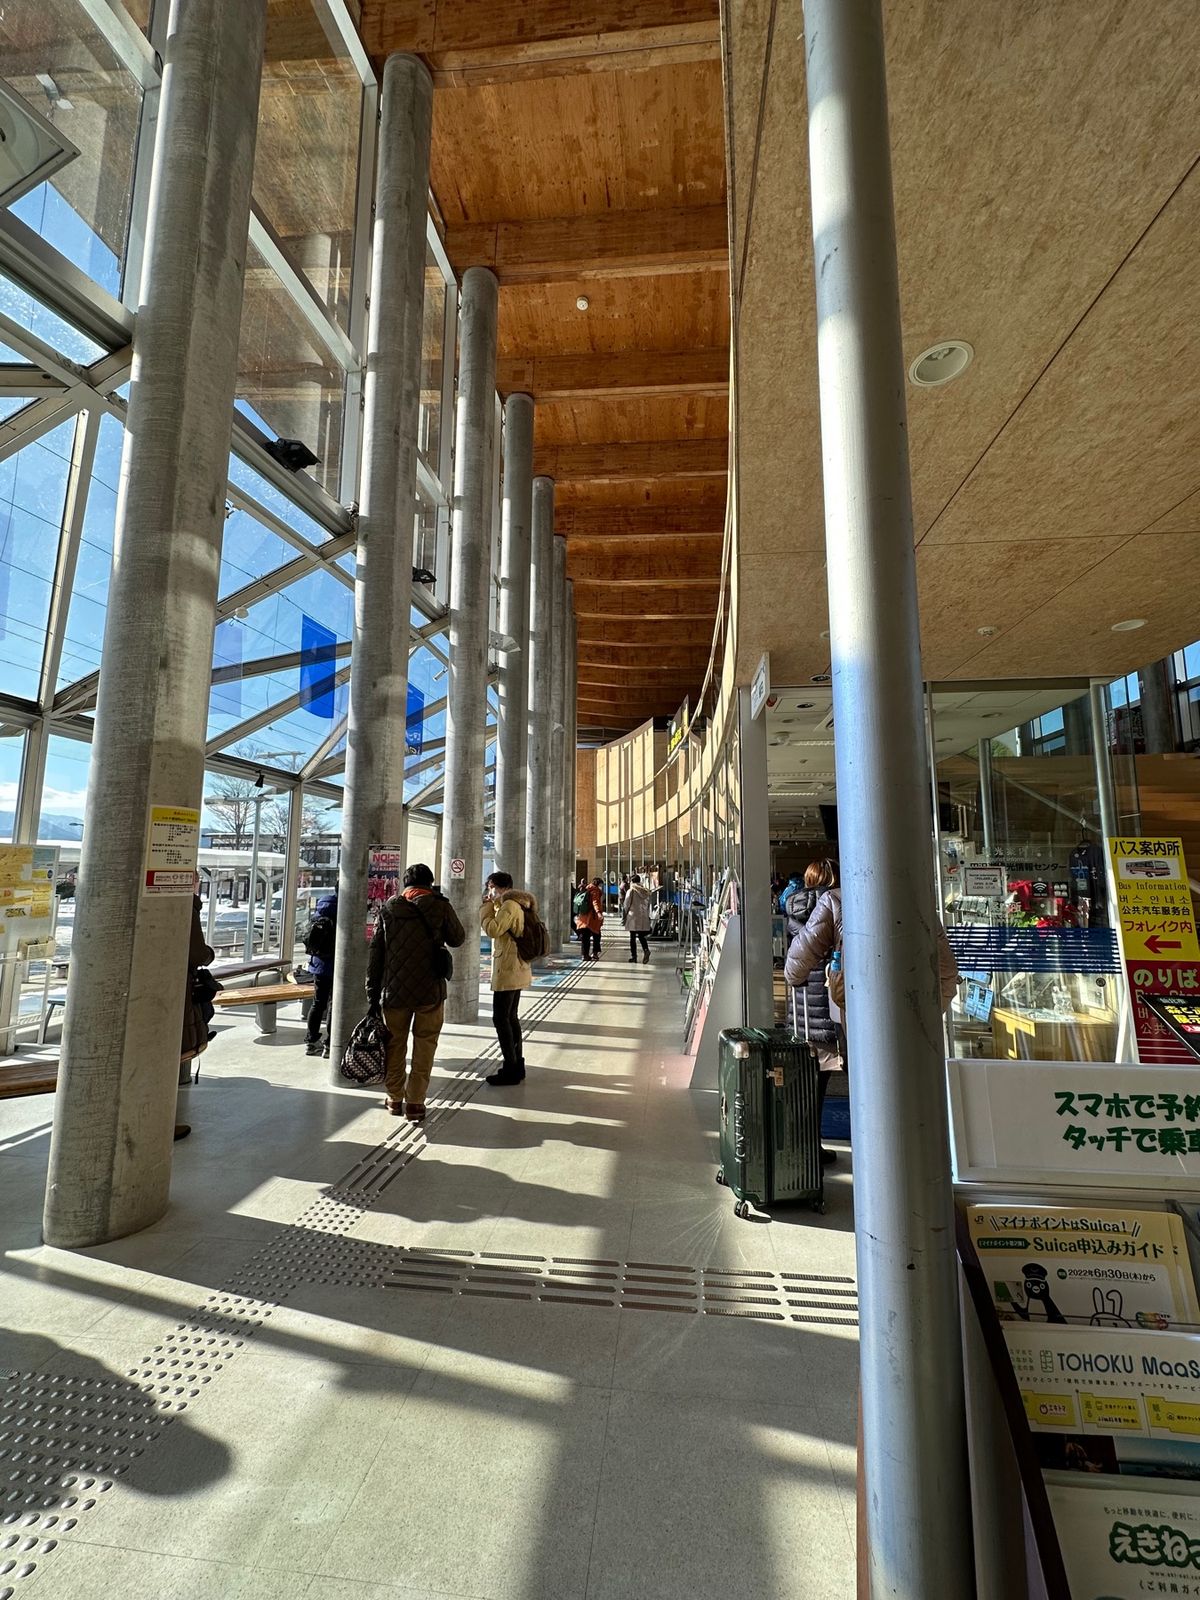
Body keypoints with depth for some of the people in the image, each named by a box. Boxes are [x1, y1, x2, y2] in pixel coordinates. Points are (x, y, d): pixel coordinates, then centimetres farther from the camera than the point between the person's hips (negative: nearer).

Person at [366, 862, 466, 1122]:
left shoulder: (389, 908, 3)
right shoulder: (440, 907, -6)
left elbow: (375, 953, 4)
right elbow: (457, 939, 8)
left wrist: (373, 993, 9)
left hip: (394, 991, 3)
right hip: (430, 992, -2)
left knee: (394, 1045, 16)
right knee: (424, 1047, 9)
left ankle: (395, 1098, 27)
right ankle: (415, 1103, 10)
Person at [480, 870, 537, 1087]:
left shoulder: (509, 905, -16)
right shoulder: (514, 904, 16)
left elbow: (492, 929, -25)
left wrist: (487, 905, -16)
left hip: (508, 971, -11)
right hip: (516, 970, 11)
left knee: (501, 1018, -5)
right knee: (511, 1017, 16)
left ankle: (511, 1069, 0)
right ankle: (517, 1065, 23)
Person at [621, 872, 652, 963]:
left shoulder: (631, 891, -9)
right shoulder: (646, 891, 6)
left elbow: (626, 905, -7)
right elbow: (648, 904, 10)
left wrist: (624, 915, 6)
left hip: (633, 917, -4)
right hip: (644, 918, 4)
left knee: (633, 937, 5)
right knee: (642, 936, 13)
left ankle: (633, 956, 7)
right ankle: (646, 949, -13)